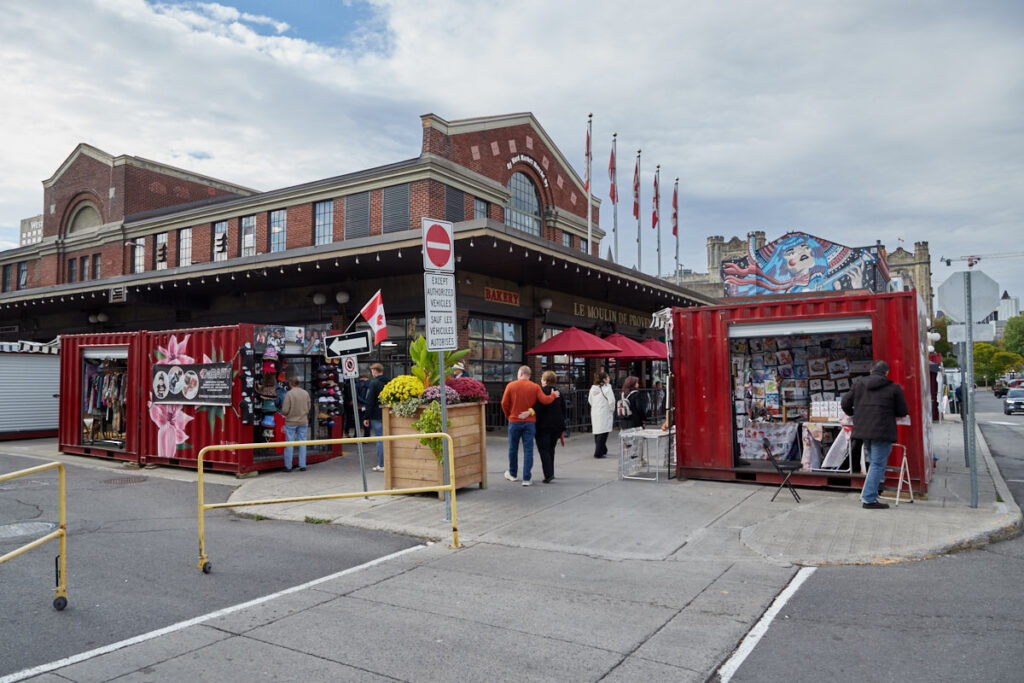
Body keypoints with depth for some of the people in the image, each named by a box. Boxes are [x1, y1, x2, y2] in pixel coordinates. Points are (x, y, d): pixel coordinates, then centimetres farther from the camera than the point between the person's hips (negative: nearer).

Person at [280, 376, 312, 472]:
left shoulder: (289, 394, -15)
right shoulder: (306, 393, -1)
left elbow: (285, 410, -15)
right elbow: (308, 408, 4)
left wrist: (283, 413, 7)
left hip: (291, 422, -4)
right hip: (303, 422, 4)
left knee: (289, 444, 6)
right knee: (302, 443, 10)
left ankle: (288, 466, 12)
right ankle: (302, 465, 12)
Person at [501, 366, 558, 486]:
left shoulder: (511, 385, -3)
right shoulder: (535, 387, -2)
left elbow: (504, 403, -4)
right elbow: (544, 400, -11)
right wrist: (553, 395, 8)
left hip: (514, 421, 0)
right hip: (530, 422, 0)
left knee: (513, 448, 15)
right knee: (528, 450, 3)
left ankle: (512, 474, 30)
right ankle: (526, 479, 0)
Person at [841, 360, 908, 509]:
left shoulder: (859, 383, 7)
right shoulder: (894, 388, -3)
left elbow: (846, 403, 8)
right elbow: (902, 412, 3)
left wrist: (853, 414, 27)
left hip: (863, 429, 5)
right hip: (882, 430, -5)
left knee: (874, 462, 22)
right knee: (877, 464, 0)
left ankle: (868, 494, 22)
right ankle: (869, 499, -1)